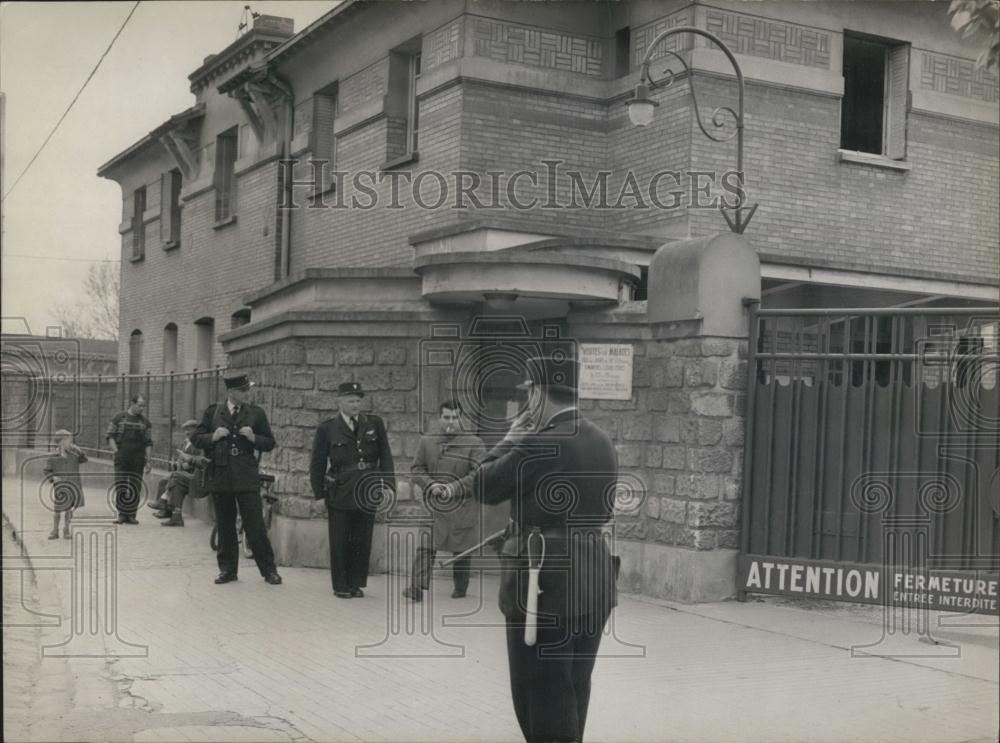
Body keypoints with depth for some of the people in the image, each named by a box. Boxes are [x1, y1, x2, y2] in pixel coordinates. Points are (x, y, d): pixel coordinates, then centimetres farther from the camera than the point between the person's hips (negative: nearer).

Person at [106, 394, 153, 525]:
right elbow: (110, 436, 5)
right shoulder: (119, 418, 5)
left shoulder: (145, 422, 10)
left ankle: (131, 515, 10)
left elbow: (148, 443, 10)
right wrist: (116, 451, -8)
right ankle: (121, 514, 6)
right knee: (120, 488, -3)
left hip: (138, 460, 2)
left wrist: (149, 460, 4)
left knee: (135, 489, 2)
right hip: (121, 460, -1)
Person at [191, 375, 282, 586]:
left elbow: (269, 443, 8)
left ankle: (269, 570, 4)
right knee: (225, 526, 9)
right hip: (220, 476, 2)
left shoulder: (256, 413, 5)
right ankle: (227, 570, 19)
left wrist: (253, 438, -11)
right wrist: (213, 437, -9)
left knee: (255, 526, -4)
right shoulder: (213, 412, 7)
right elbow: (195, 438, 9)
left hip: (246, 476, -2)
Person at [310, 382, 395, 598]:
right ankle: (341, 586, 17)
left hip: (368, 493, 2)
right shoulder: (327, 429, -1)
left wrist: (388, 485, -2)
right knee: (340, 542, 5)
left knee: (362, 541, 7)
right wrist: (319, 492, 1)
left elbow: (385, 456, 6)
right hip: (339, 494, -2)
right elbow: (317, 464, 3)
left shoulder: (375, 424, 6)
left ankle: (356, 584, 19)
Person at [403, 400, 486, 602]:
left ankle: (460, 587, 25)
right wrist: (430, 485, -11)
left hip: (463, 507, -1)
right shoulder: (426, 442, 8)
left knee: (462, 548, 10)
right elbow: (416, 468, 7)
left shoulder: (474, 443, 0)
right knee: (425, 547, -10)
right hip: (433, 505, 1)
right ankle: (417, 587, -12)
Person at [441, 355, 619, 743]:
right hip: (593, 577, 8)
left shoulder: (541, 443, -18)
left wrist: (514, 433, 1)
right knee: (573, 688, 18)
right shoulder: (601, 441, 8)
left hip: (548, 580, -8)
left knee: (543, 692, 4)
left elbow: (486, 485, -9)